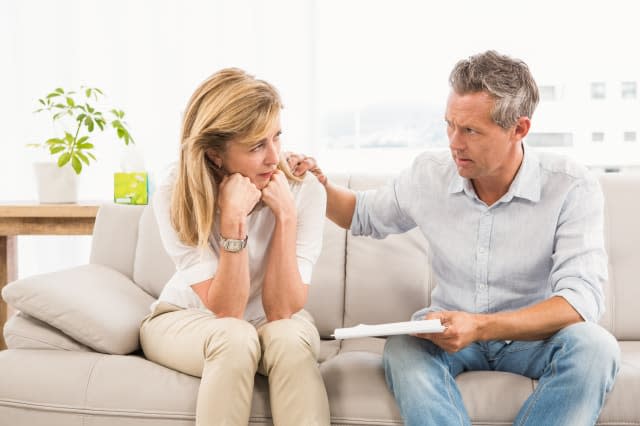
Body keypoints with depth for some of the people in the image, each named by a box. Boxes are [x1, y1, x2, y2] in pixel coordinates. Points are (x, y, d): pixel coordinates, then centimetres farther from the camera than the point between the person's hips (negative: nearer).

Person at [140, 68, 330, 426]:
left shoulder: (305, 191, -22)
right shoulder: (175, 198, -23)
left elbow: (281, 310, -24)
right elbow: (226, 312, -26)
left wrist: (286, 215, -32)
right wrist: (233, 222, -37)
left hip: (272, 324, 1)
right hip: (185, 320, 0)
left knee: (290, 339, -34)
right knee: (236, 339, -34)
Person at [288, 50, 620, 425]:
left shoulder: (572, 188, -16)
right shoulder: (430, 174, -4)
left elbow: (581, 297, -26)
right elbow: (363, 216, 16)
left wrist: (481, 326, -39)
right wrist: (320, 186, -7)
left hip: (534, 335, -1)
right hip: (452, 331, 2)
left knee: (594, 347, -34)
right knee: (402, 348, -31)